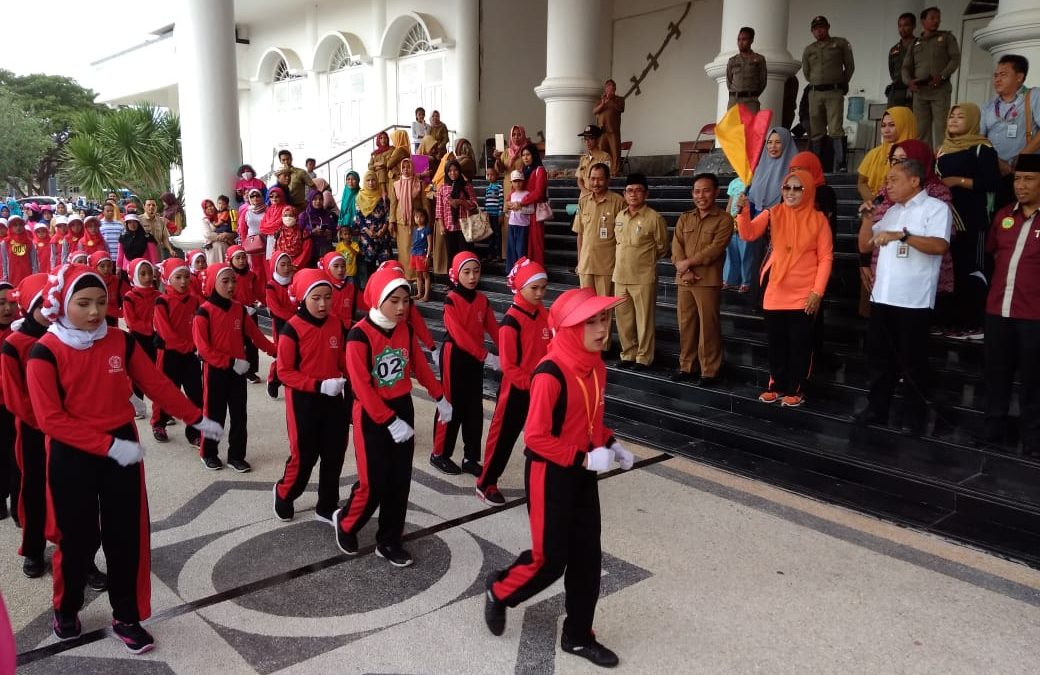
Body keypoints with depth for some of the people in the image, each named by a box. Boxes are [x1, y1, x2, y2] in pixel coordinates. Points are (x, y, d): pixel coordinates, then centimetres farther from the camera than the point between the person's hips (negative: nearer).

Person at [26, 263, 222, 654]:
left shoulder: (120, 341, -2)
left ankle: (127, 618, 24)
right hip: (72, 458, -3)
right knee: (77, 538, 12)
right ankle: (65, 611, 38)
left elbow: (157, 385, 6)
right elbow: (51, 419, -17)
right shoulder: (45, 352, -13)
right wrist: (108, 446, -23)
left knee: (127, 536, 7)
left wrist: (197, 419, 8)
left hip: (124, 450, 3)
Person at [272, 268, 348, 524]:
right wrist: (318, 385, -23)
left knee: (334, 455, 10)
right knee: (304, 456, 6)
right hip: (303, 401, -5)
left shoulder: (336, 324, 1)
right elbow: (284, 372, -14)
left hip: (333, 399, 5)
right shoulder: (292, 329, -14)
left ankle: (327, 508, 27)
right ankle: (283, 494, 36)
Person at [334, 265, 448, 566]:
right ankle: (345, 524, 29)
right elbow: (362, 387, -21)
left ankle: (389, 541, 24)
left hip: (403, 408, 6)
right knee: (373, 483, 0)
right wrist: (390, 421, -22)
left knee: (400, 479, 8)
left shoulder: (405, 329, -1)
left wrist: (440, 398, 19)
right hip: (371, 415, -6)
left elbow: (420, 366, 13)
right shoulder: (359, 335, -20)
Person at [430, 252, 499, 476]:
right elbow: (459, 335, -22)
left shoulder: (482, 300, 4)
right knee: (451, 406, 3)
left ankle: (471, 458, 20)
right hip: (454, 357, -6)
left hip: (475, 359, 6)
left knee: (474, 409, 9)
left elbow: (494, 330, 1)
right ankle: (439, 454, 19)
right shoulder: (451, 300, -14)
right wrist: (487, 357, -26)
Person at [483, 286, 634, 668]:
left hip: (582, 472, 8)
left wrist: (611, 444, 2)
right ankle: (499, 592, 34)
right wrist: (585, 458, -23)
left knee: (587, 557, 13)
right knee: (550, 559, 4)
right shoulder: (550, 374, -25)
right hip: (550, 474, -8)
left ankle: (578, 637, 30)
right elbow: (535, 437, -24)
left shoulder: (596, 365, 2)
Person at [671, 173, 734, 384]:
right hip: (684, 281, 5)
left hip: (708, 281, -5)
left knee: (708, 327, -2)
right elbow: (676, 246, 3)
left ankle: (709, 372, 5)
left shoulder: (724, 219, -1)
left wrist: (688, 262, -10)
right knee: (686, 325, 9)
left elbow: (714, 249, -11)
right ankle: (687, 367, 20)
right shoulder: (684, 218, 14)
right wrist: (684, 270, -12)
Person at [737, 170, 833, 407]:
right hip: (775, 293, 3)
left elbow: (826, 257, -3)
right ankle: (777, 386, 26)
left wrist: (817, 291, -9)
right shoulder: (773, 214, 2)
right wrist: (743, 211, -27)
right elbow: (748, 234, -9)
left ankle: (795, 390, 18)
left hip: (804, 295, -2)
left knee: (800, 344, 5)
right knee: (775, 342, 11)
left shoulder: (818, 219, -4)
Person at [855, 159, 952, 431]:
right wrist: (868, 217, 3)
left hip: (913, 300, -7)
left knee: (912, 360, 2)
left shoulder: (935, 208, -5)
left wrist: (902, 235, -27)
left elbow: (940, 246, -20)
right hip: (882, 296, 7)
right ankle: (877, 408, 23)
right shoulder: (891, 211, 17)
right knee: (879, 356, 12)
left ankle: (914, 415, 14)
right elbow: (864, 246, 17)